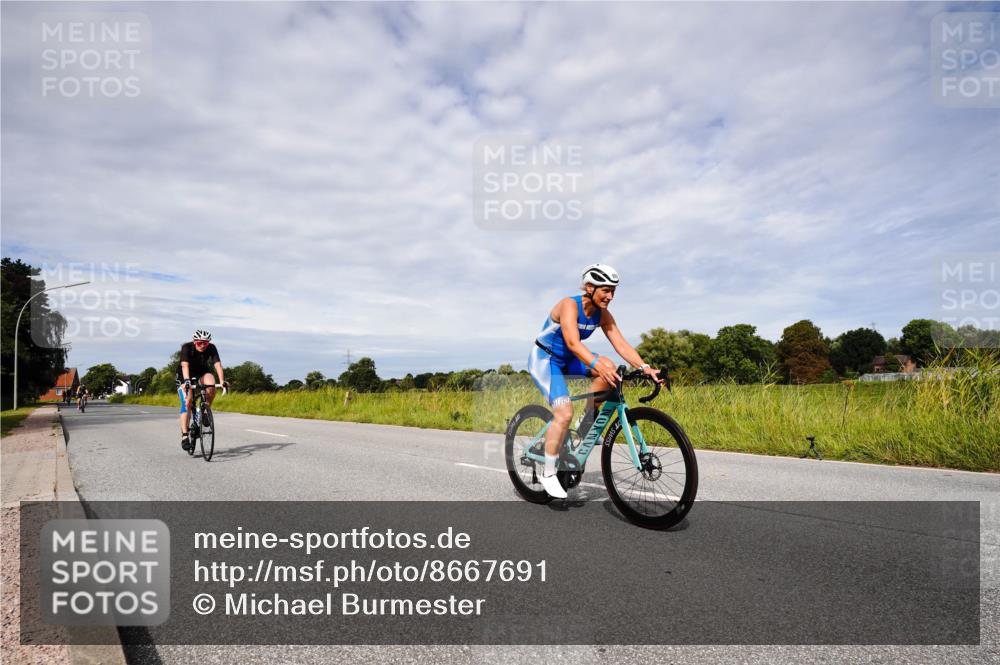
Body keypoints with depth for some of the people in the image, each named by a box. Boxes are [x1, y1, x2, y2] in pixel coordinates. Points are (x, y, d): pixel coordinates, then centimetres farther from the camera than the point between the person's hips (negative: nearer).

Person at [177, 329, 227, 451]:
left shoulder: (211, 348, -23)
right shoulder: (186, 347, -27)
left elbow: (217, 364, -33)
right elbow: (185, 366, -40)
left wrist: (222, 380, -48)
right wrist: (187, 381, -55)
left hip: (202, 371, 2)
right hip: (185, 375, -2)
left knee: (211, 386, -31)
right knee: (187, 402, -17)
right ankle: (184, 436, -15)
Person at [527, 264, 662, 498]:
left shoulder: (603, 315, -7)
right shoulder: (569, 305, -26)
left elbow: (621, 344, -15)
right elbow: (573, 342, -41)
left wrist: (645, 367, -30)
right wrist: (597, 364, -55)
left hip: (567, 359, 6)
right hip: (544, 359, -6)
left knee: (609, 368, -19)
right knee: (565, 413, -22)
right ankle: (548, 474, -5)